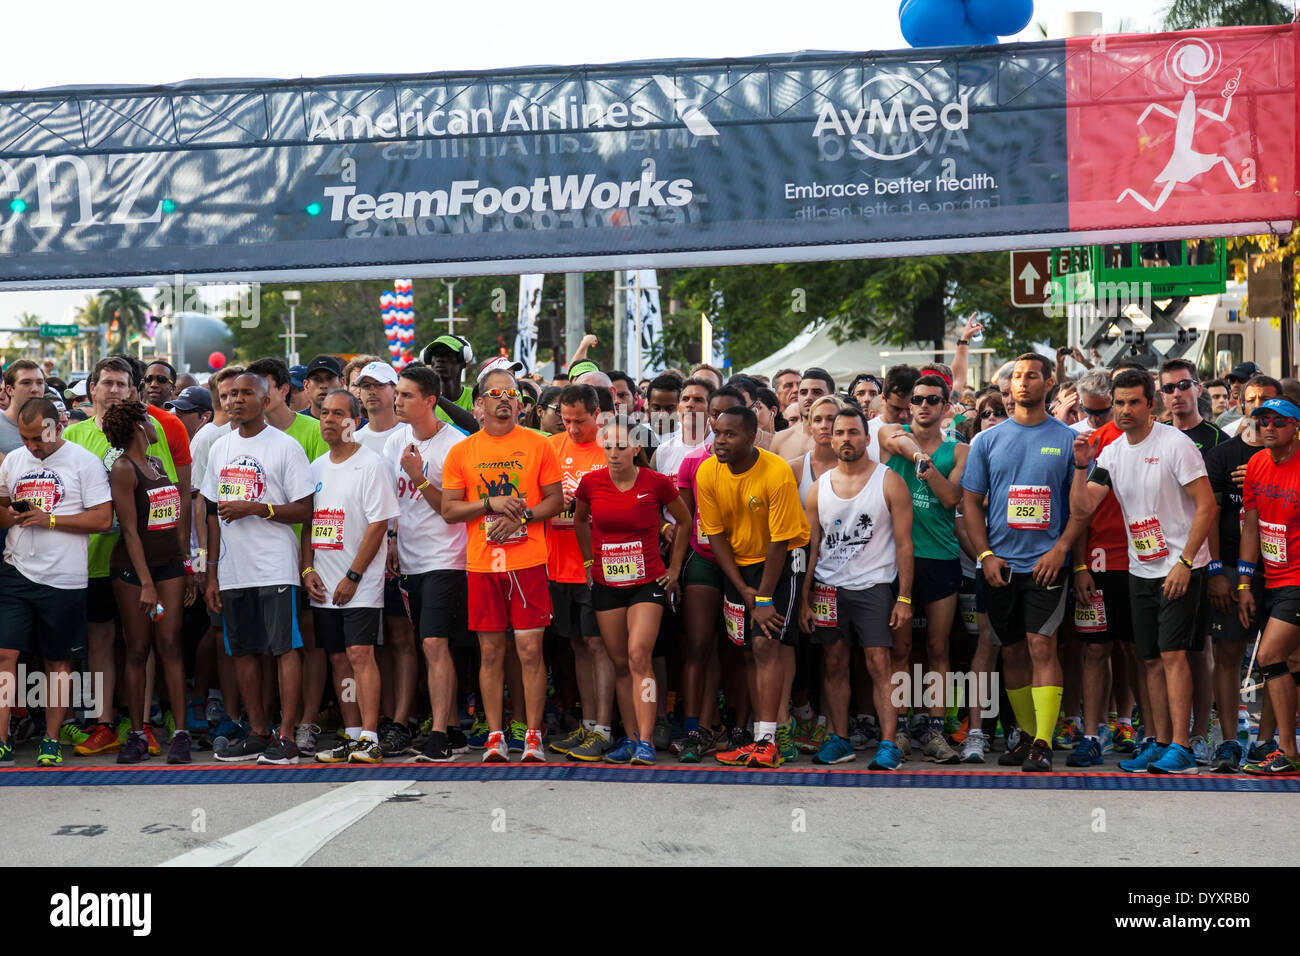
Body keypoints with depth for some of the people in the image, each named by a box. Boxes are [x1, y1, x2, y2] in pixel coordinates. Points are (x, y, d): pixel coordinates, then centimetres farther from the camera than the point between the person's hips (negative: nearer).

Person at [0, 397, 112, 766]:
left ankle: (51, 742, 17)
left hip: (63, 578, -3)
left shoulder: (84, 462, -5)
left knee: (59, 661, 6)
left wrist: (48, 519, -15)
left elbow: (103, 518, -10)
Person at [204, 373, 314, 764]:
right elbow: (214, 513, 16)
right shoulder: (220, 448, 14)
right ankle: (257, 732, 18)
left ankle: (286, 736, -3)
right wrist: (212, 573, 12)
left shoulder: (285, 446, -4)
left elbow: (305, 510, -7)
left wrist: (255, 508, -18)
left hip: (274, 568, -6)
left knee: (284, 648, -6)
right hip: (232, 570, 6)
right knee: (243, 651, 9)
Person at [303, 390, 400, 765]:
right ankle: (352, 736, 13)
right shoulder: (316, 467, 15)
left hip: (360, 584, -7)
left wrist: (353, 576, -14)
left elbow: (378, 524, -11)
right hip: (323, 585, 7)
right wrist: (307, 569, 4)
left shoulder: (372, 465, -6)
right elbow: (307, 522, 17)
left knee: (360, 653, -13)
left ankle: (370, 740, -12)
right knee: (339, 658, 8)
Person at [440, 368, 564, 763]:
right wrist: (491, 503, -10)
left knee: (530, 648, -4)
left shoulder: (537, 445, 4)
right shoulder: (461, 452, 7)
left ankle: (533, 736, 4)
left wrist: (522, 516, -12)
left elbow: (556, 500, 4)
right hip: (482, 564, 2)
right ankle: (495, 736, 13)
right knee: (490, 650, 5)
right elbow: (449, 510, 4)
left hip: (528, 561, -1)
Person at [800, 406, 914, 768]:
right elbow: (811, 548, 11)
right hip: (828, 588, 4)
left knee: (879, 663, -8)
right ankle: (839, 740, 16)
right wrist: (804, 599, 6)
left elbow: (904, 544, -3)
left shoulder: (889, 482, -3)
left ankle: (888, 745, -6)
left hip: (873, 586, -3)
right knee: (833, 664, 6)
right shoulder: (819, 488, 7)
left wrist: (904, 598, -8)